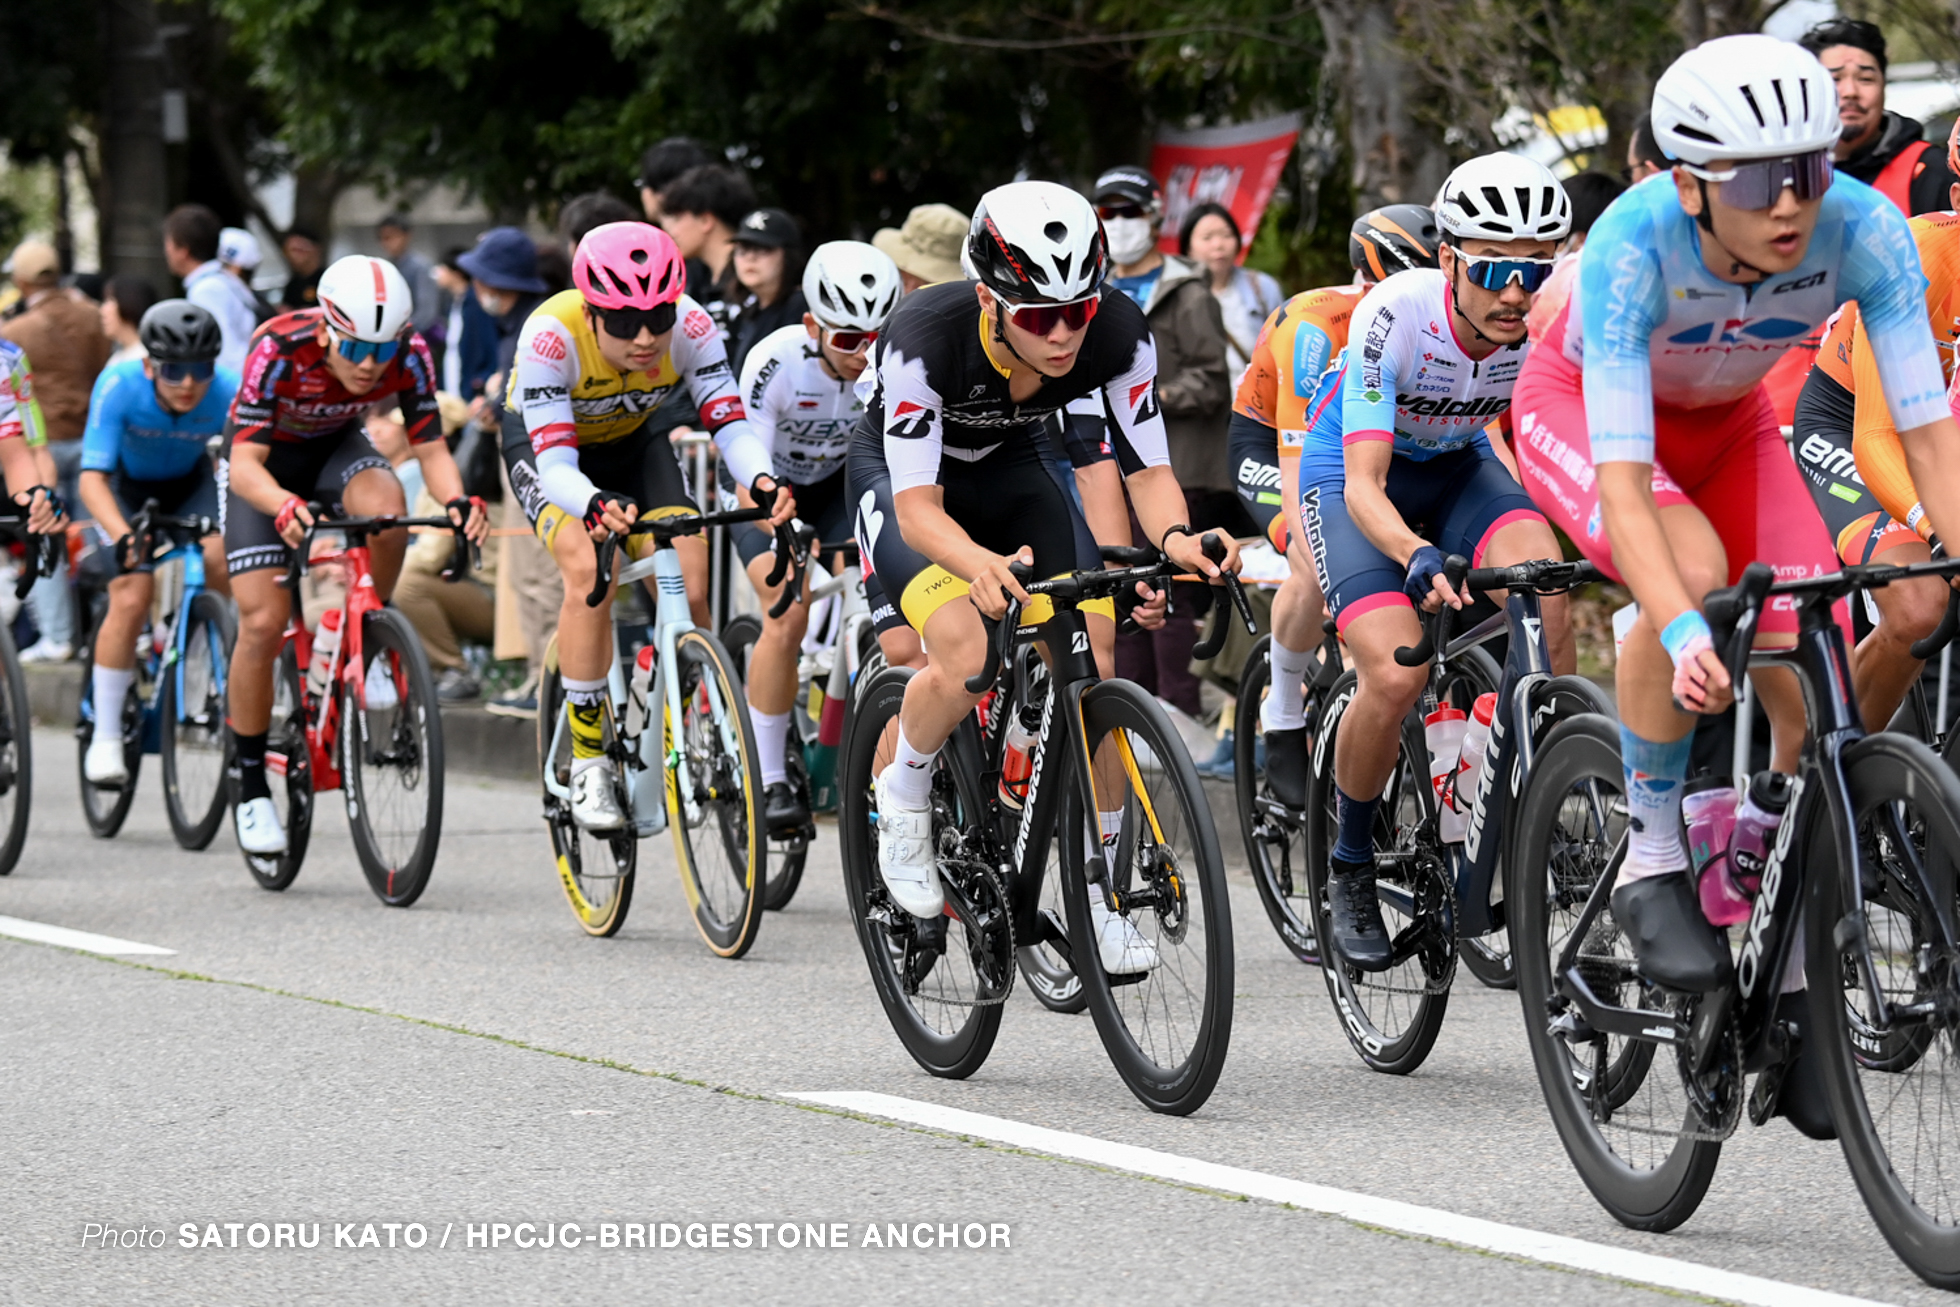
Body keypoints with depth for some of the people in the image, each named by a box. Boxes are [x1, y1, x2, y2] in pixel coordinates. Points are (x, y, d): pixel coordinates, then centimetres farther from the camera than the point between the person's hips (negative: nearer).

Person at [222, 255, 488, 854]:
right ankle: (250, 782, 3)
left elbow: (431, 448, -22)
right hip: (264, 460, -2)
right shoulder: (280, 350, -35)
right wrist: (285, 506, -57)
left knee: (386, 508, -34)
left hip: (335, 448, 2)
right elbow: (247, 463, -36)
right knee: (263, 624, -14)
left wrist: (457, 499, -44)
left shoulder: (409, 356, -27)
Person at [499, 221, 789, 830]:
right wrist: (596, 505, -63)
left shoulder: (691, 328, -31)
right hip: (544, 442, -3)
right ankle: (588, 762, -17)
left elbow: (731, 422, -32)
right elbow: (556, 465, -41)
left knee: (689, 587, -17)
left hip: (633, 442, 3)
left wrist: (760, 480, -54)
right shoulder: (552, 335, -38)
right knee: (589, 571, -29)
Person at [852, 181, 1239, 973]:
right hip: (903, 474, -4)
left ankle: (1100, 893, -2)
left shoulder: (1117, 334, -28)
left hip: (1012, 469, 4)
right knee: (968, 654, -30)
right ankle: (903, 800, 1)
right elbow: (919, 505, -38)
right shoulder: (925, 336, -38)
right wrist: (979, 565, -59)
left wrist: (1174, 537, -44)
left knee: (1093, 656, -16)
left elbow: (1149, 468, -21)